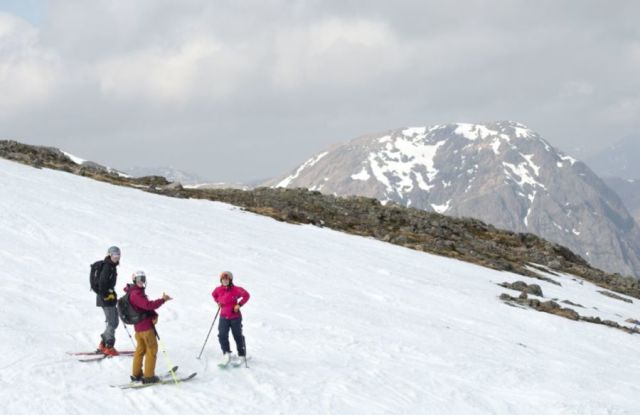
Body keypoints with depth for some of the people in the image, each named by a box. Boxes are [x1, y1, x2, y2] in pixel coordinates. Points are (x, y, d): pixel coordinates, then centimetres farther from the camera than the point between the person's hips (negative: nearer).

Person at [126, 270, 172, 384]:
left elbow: (146, 306, 15)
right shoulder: (136, 294, -18)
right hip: (145, 326, -10)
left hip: (138, 327, 10)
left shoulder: (139, 292, 15)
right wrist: (163, 300, -33)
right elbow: (148, 305, -31)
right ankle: (149, 376, 0)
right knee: (152, 349, -2)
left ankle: (136, 374, 24)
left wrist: (154, 315, -1)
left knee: (140, 349, 17)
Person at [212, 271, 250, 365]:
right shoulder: (218, 290, 0)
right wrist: (218, 302, 8)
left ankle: (242, 355, 23)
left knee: (238, 336, 7)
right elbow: (213, 295, 21)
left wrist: (239, 304, -13)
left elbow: (246, 295, -8)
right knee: (222, 335, -12)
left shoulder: (236, 290, -14)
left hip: (235, 317, -3)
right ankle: (226, 354, -6)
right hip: (224, 317, 3)